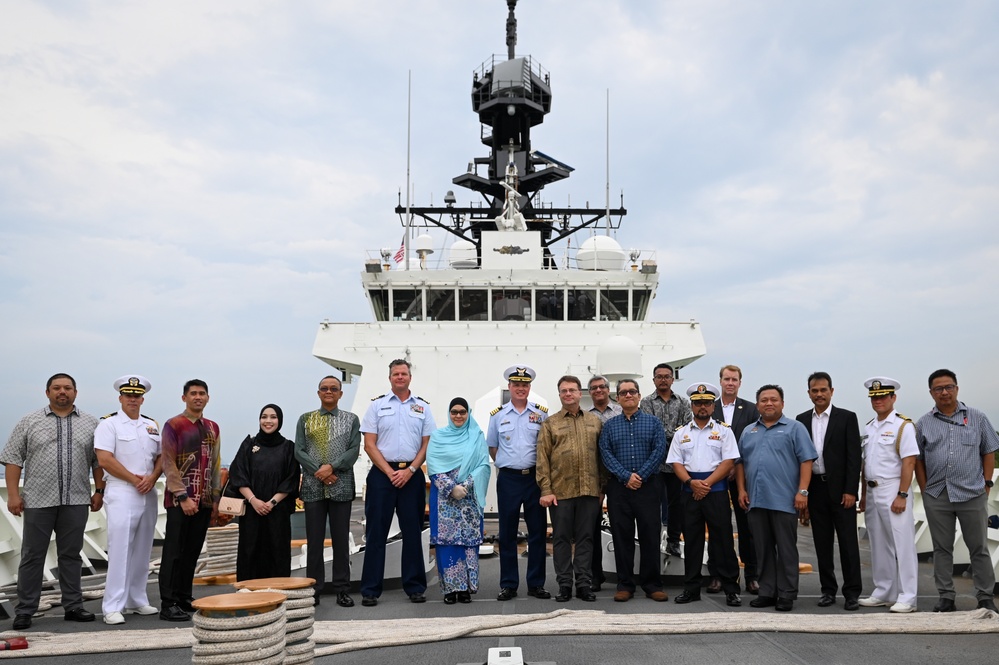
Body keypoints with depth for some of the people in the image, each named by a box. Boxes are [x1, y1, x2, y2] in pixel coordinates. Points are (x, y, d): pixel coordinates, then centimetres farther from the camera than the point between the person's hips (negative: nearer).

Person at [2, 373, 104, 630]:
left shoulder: (90, 423, 7)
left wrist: (99, 491, 3)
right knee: (32, 556, 5)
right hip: (38, 501, -1)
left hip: (76, 502, 1)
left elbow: (98, 461, 9)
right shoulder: (30, 422, 4)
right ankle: (24, 611, 14)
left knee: (71, 555, 9)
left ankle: (73, 606, 16)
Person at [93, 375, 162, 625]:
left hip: (148, 494, 6)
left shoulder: (152, 425, 14)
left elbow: (161, 457, 14)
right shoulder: (109, 424, -3)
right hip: (121, 493, -6)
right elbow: (105, 459, -12)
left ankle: (137, 601, 19)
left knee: (142, 551, 10)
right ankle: (113, 607, -2)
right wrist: (134, 479, -12)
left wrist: (152, 478, -5)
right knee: (120, 550, -8)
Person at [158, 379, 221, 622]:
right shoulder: (173, 426, -4)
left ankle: (185, 597, 19)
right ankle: (168, 604, 1)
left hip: (204, 500, 6)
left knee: (193, 551, 10)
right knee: (174, 552, -3)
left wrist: (216, 498, 9)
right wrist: (182, 497, -15)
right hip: (180, 500, -5)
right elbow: (168, 464, -9)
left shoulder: (212, 428, 14)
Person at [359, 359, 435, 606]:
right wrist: (390, 472, -9)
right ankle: (370, 590, 7)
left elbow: (426, 445, 5)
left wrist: (409, 471, -8)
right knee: (376, 532, 1)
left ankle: (415, 587, 15)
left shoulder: (422, 407, 9)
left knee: (412, 531, 6)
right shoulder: (377, 405, 5)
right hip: (382, 473, -1)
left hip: (412, 474, 1)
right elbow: (369, 444, 0)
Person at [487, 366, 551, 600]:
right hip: (508, 478, 0)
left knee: (537, 532, 5)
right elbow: (492, 447, 15)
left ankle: (536, 584, 15)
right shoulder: (498, 415, 5)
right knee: (507, 533, 4)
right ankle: (508, 585, 13)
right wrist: (507, 465, 10)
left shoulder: (541, 413, 4)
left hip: (535, 477, 0)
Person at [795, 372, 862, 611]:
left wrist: (850, 490, -11)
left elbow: (854, 457, -5)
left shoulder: (847, 418, -1)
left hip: (840, 489, -3)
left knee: (848, 542, 0)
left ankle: (852, 593, 8)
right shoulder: (802, 420, 8)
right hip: (815, 489, 3)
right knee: (822, 543, 8)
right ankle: (828, 589, 17)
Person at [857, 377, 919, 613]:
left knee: (901, 545, -4)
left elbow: (909, 463, -13)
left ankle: (906, 598, 3)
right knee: (879, 545, 12)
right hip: (872, 491, 7)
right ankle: (883, 593, 21)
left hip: (893, 491, -7)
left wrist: (902, 495, -18)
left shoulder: (903, 425, -7)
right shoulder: (868, 428, 14)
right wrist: (863, 495, 15)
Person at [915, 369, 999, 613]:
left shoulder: (977, 418, 4)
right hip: (936, 498, 1)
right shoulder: (924, 424, 5)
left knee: (979, 548, 6)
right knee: (942, 549, 8)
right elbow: (918, 460, 8)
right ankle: (945, 598, 16)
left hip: (972, 494, -1)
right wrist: (925, 489, 2)